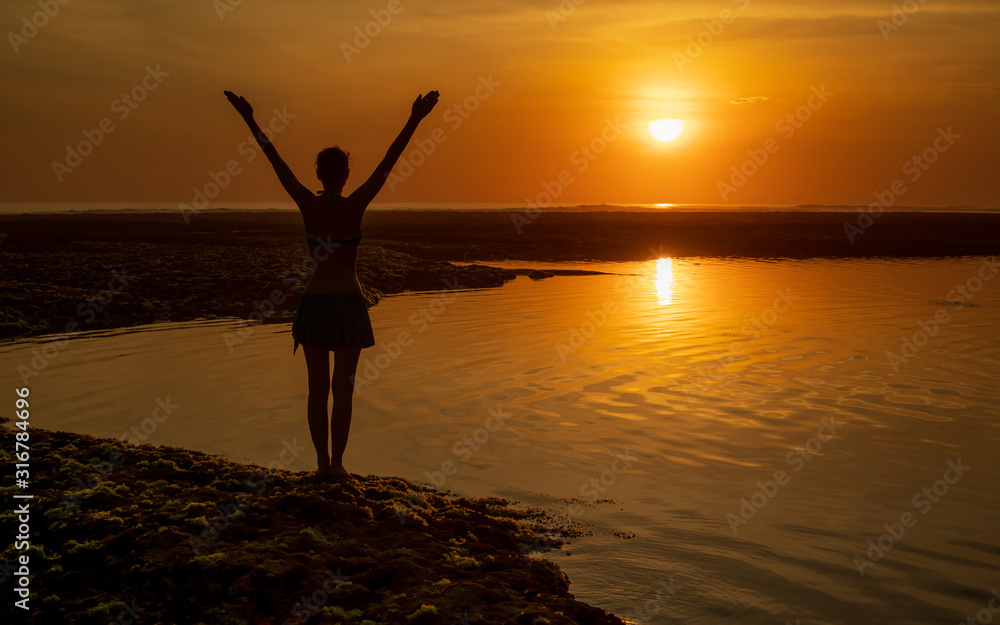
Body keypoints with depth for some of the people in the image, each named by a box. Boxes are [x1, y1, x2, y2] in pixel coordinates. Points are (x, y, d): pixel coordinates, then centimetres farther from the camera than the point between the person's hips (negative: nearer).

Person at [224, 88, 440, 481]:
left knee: (318, 387, 9)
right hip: (348, 304, -2)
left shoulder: (308, 204, -6)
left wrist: (250, 121, 5)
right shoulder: (355, 206, -11)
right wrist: (414, 121, -13)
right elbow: (388, 163, -13)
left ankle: (323, 463, 13)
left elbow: (276, 161, -1)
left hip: (314, 304, 2)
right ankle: (336, 463, 6)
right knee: (343, 388, 5)